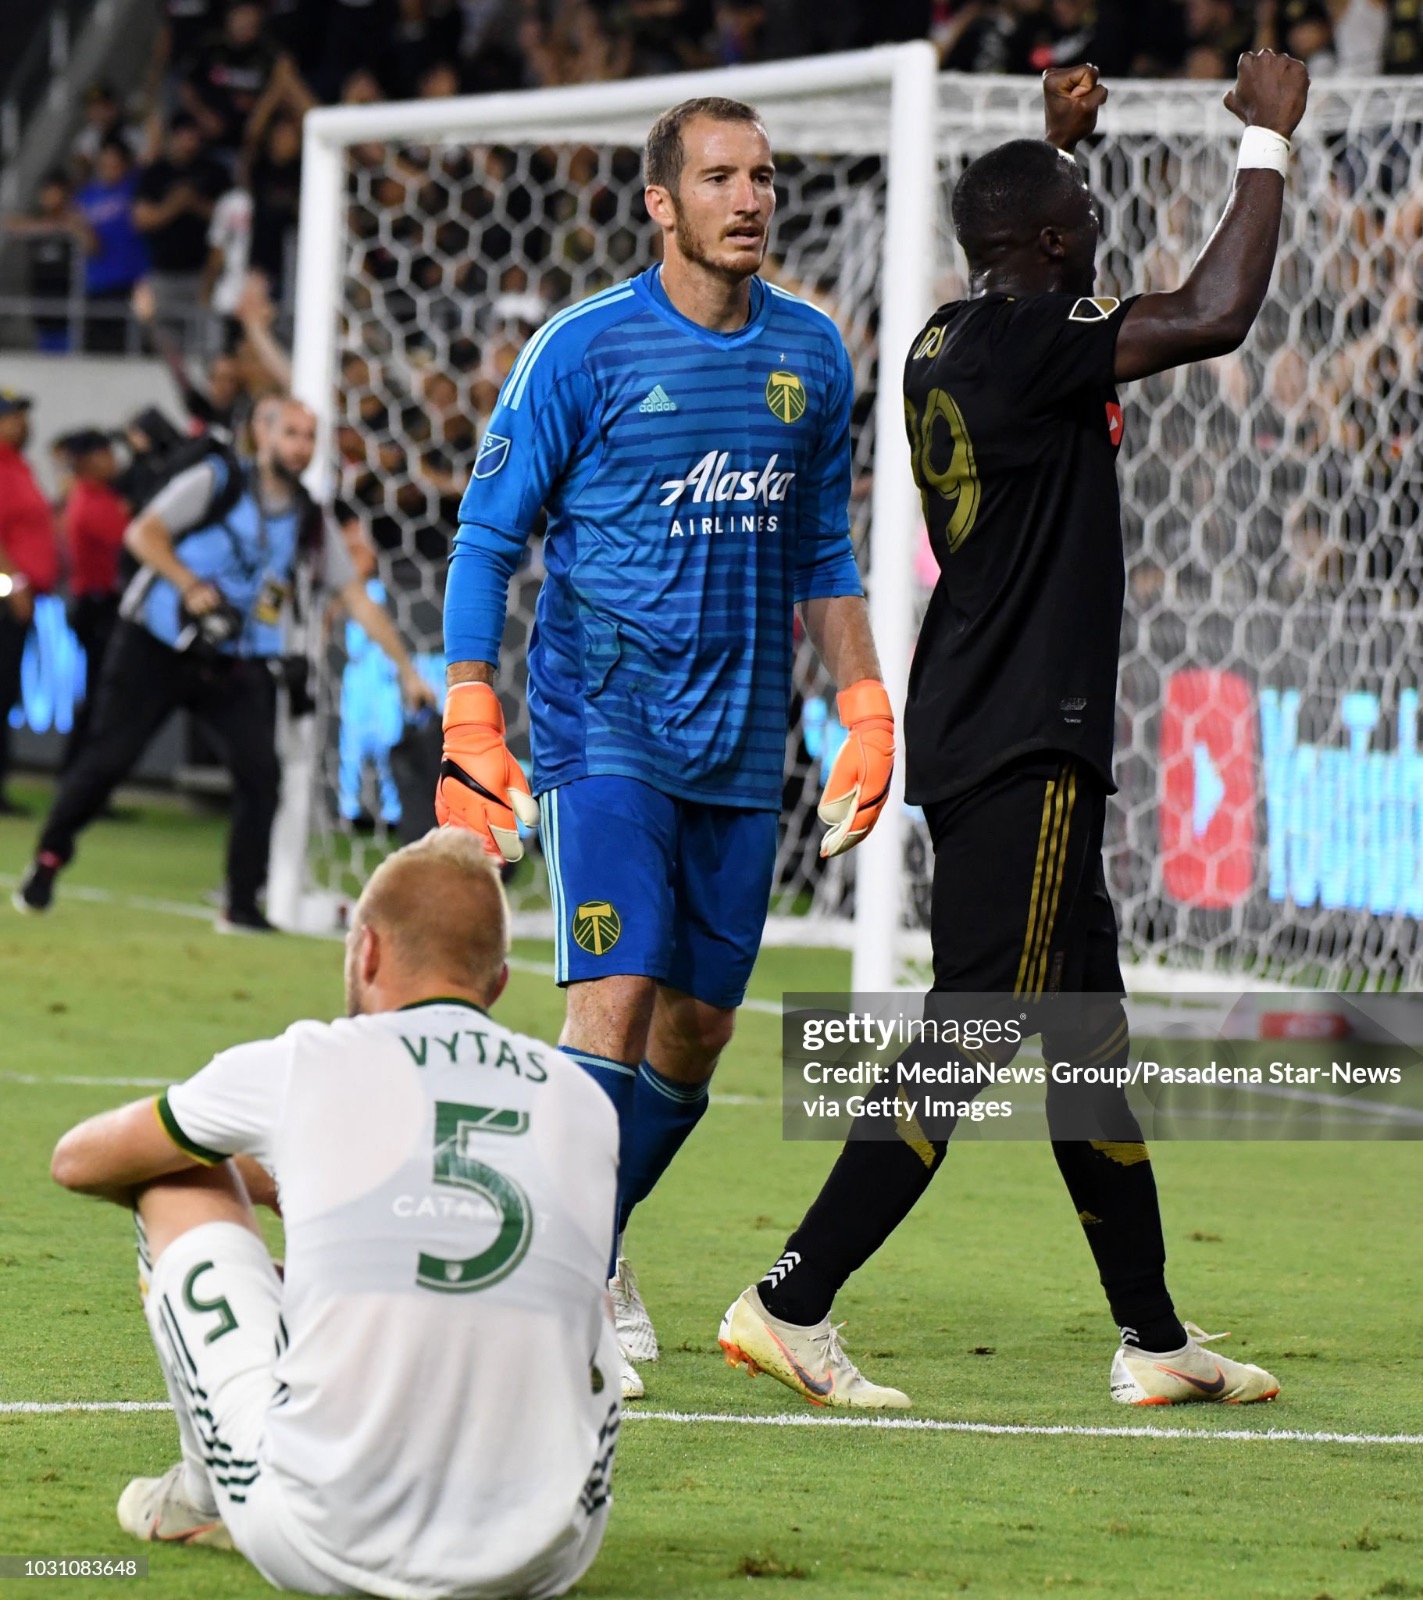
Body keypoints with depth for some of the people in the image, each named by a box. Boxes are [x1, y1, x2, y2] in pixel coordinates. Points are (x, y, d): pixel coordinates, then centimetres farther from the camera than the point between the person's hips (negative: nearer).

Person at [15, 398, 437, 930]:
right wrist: (191, 586, -25)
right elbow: (142, 533, -12)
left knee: (261, 772, -12)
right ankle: (48, 859, 15)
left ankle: (242, 906, -3)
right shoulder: (214, 483, -6)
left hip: (238, 666, 3)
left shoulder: (310, 523, 5)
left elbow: (359, 601, 6)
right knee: (108, 759, -6)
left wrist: (408, 672, 1)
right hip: (155, 646, -3)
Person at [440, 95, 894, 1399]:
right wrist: (470, 726, -8)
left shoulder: (813, 356, 9)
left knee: (700, 1027, 8)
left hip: (742, 752, 5)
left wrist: (865, 710, 12)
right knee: (615, 1001, -17)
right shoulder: (585, 350, -6)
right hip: (602, 736, -5)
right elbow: (487, 537, -2)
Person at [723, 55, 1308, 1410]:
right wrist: (1267, 141, -11)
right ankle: (789, 1302, -11)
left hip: (979, 732, 10)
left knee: (1082, 1038, 14)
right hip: (1022, 747, -10)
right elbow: (1213, 318, -22)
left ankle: (1153, 1338, 21)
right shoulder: (1028, 340, -15)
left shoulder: (948, 342, 11)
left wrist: (1056, 141, 42)